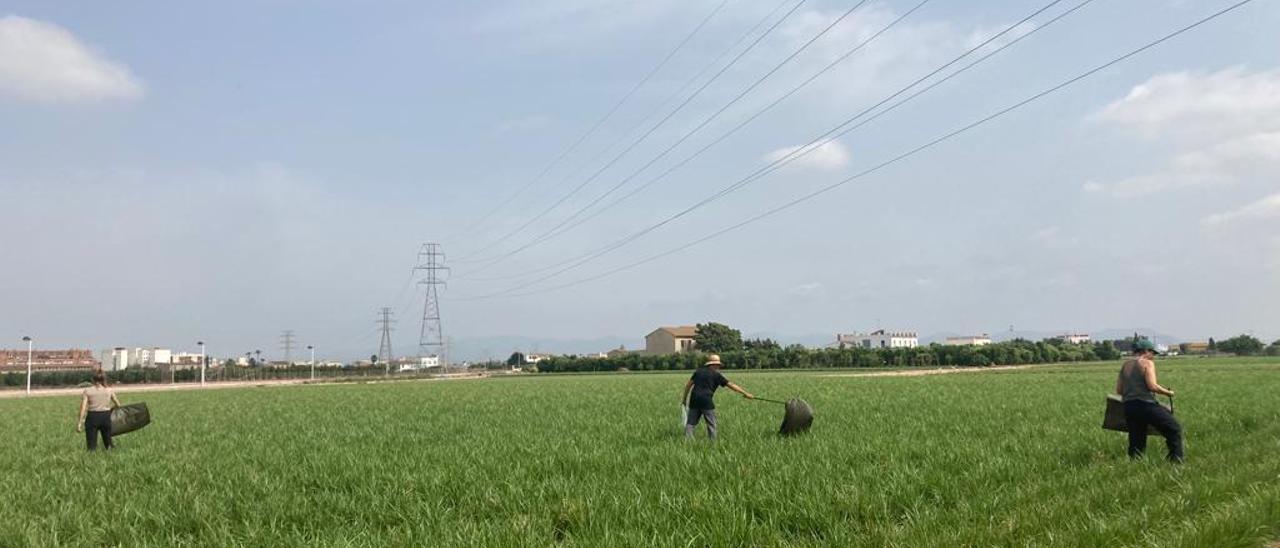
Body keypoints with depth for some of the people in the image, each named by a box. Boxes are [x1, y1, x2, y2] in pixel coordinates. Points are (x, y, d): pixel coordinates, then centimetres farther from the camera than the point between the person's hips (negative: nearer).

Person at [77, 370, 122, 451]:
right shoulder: (109, 390, 2)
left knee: (91, 446, 2)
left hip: (92, 417, -2)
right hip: (106, 416, 2)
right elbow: (118, 405, 8)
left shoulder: (87, 391, -3)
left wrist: (80, 422, -10)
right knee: (108, 443, 16)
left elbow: (83, 407, -11)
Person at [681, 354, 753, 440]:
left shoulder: (698, 371, 15)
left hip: (694, 400, 4)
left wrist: (684, 397, 20)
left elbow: (688, 384, 12)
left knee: (691, 422, 8)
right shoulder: (716, 374, 3)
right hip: (706, 401, -4)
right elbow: (731, 385, 1)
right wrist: (745, 393, 3)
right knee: (711, 424, 6)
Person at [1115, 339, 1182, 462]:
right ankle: (1176, 461, -1)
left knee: (1136, 443, 9)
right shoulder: (1147, 363, -1)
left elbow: (1118, 390, 14)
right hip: (1146, 405, -6)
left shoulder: (1125, 366, 17)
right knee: (1174, 429, 5)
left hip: (1129, 407, 7)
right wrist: (1168, 392, 2)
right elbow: (1152, 386, -12)